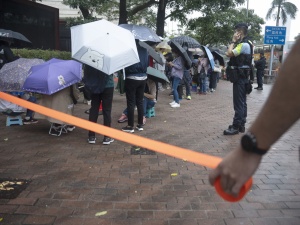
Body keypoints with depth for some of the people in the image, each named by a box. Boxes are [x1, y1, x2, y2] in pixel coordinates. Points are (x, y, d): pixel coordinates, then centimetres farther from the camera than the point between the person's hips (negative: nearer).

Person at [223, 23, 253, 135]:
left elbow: (229, 53, -23)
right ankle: (241, 125, 21)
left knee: (238, 103, -8)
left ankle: (236, 127, -5)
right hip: (242, 76, 11)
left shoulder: (243, 45, -16)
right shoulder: (245, 44, 17)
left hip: (240, 77, -11)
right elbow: (230, 54, 15)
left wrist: (233, 41, -14)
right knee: (242, 102, 13)